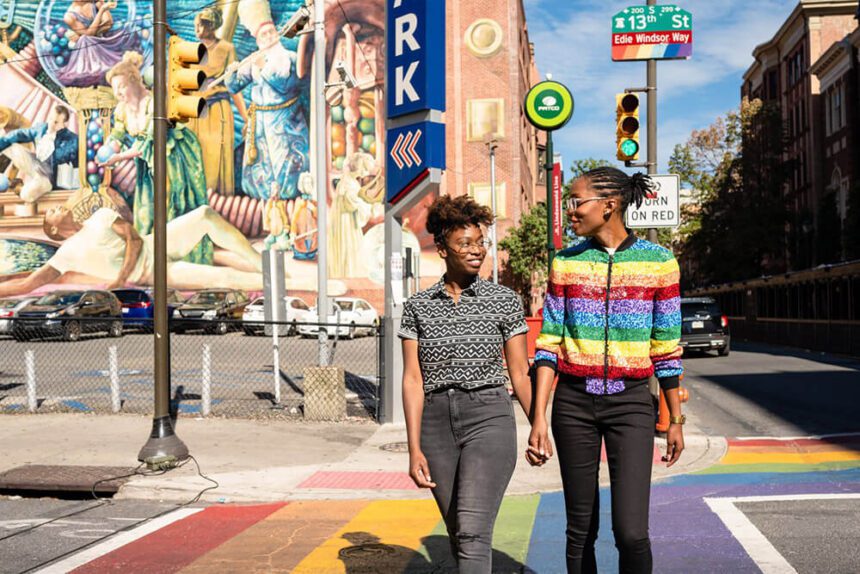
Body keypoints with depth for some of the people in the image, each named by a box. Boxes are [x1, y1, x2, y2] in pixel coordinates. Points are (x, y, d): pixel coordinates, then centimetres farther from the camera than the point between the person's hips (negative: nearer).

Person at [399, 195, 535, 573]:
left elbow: (519, 373, 5)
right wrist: (415, 450, -6)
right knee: (459, 535, 13)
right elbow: (413, 380, 0)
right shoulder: (418, 306, 4)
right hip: (436, 424, 3)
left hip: (489, 418, -3)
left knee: (473, 532, -16)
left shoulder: (504, 300, 0)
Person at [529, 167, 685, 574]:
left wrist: (676, 420, 6)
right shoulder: (566, 262, 3)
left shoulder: (658, 261, -1)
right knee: (580, 529, 8)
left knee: (631, 533, -12)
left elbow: (666, 350, 3)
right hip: (573, 403, 2)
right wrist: (539, 419, -6)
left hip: (631, 403, -2)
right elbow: (549, 345, 1)